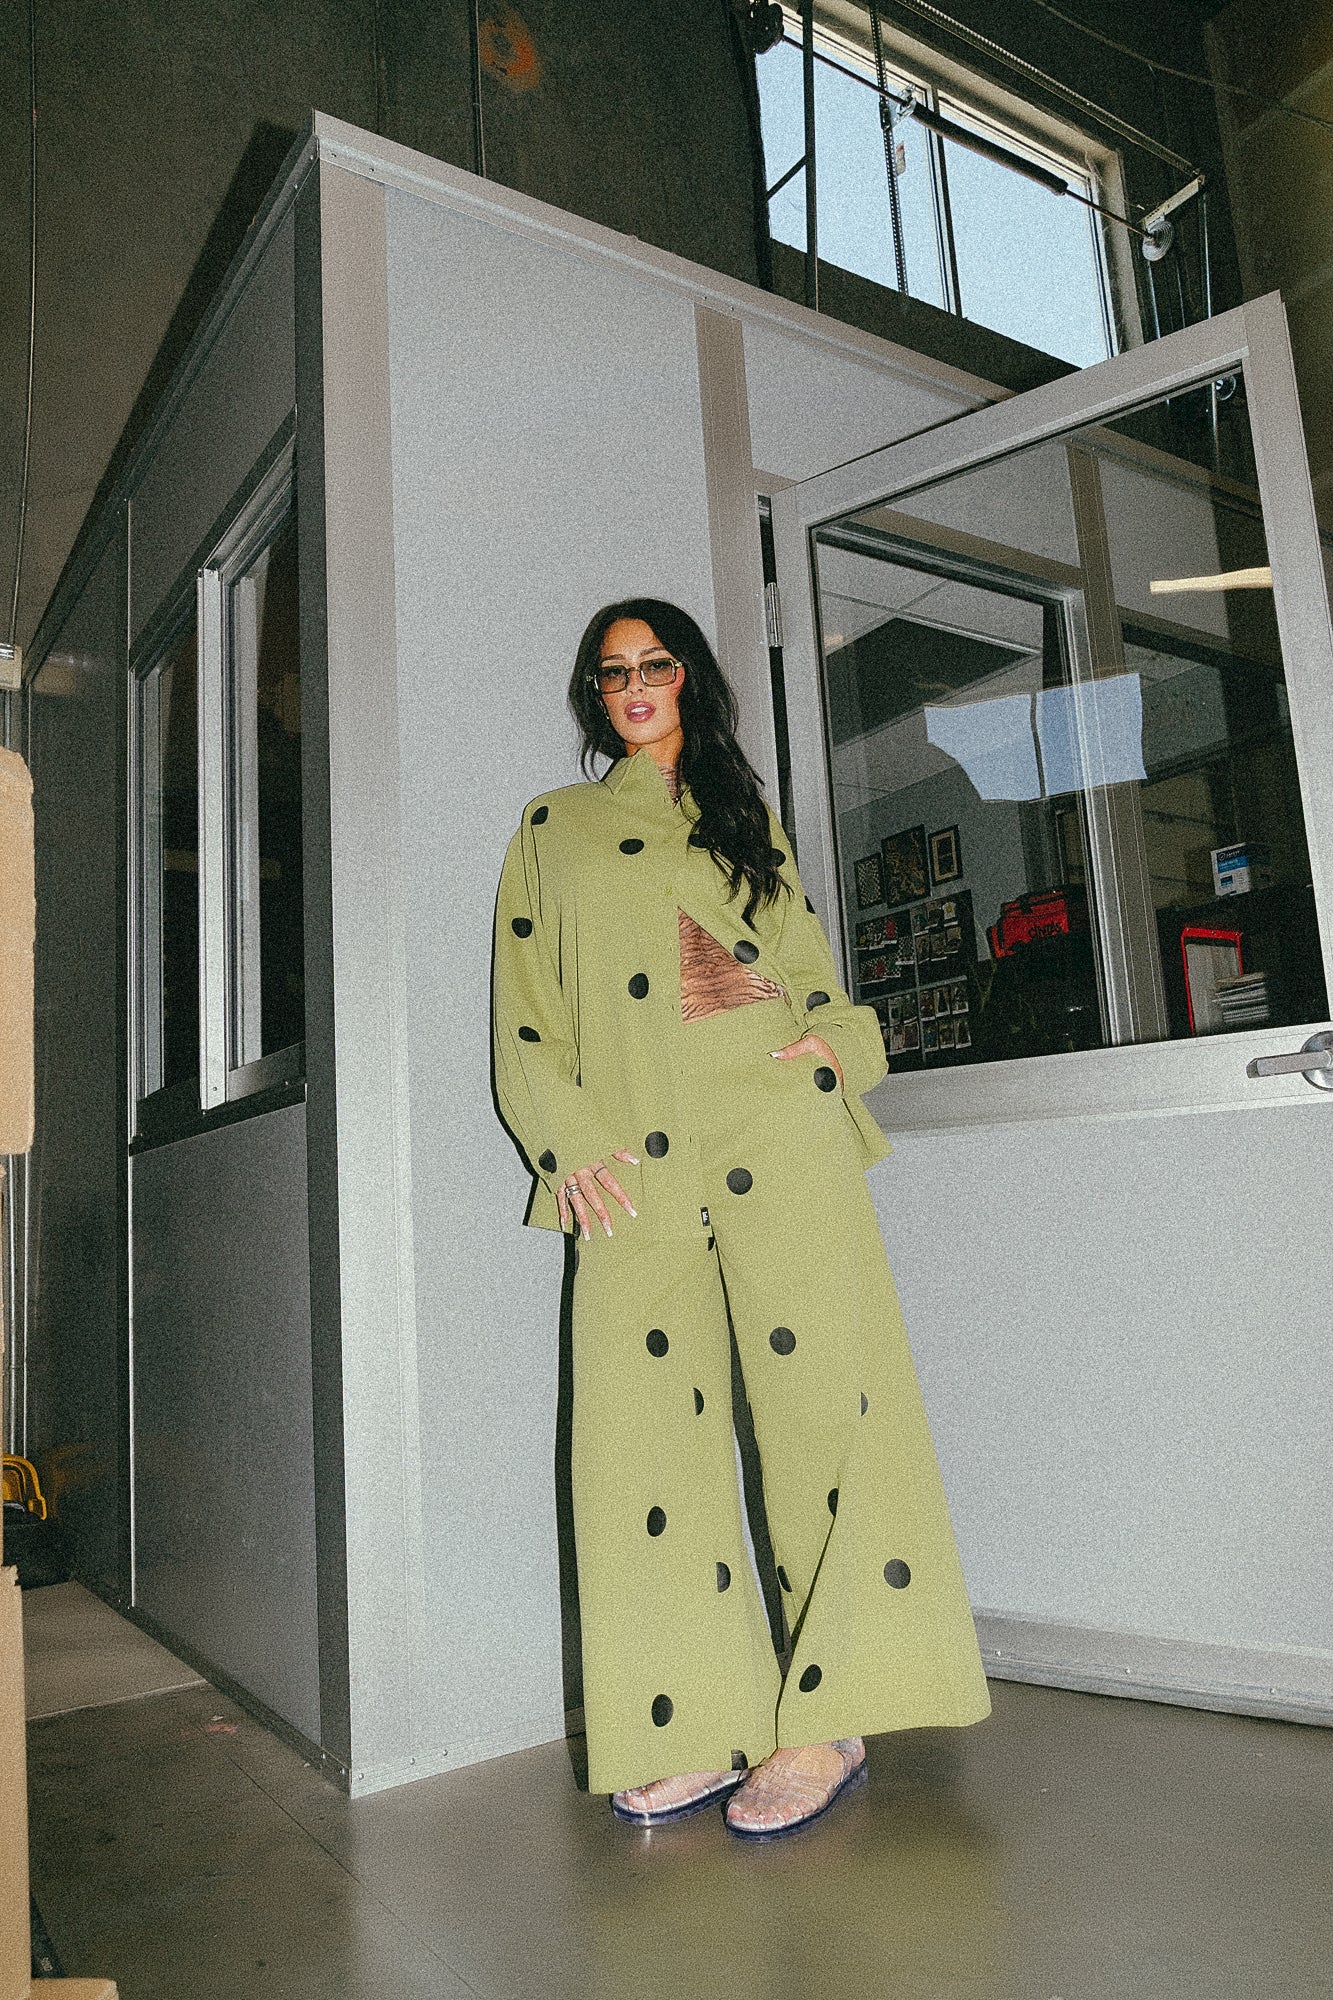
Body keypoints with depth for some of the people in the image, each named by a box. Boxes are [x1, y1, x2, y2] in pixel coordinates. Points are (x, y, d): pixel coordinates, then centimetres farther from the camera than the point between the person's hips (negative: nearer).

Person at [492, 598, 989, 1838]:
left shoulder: (746, 819, 21)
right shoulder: (549, 829, 19)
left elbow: (813, 973, 21)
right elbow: (524, 1013, 10)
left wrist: (841, 1044, 0)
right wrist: (567, 1141, -3)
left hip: (779, 1141, 0)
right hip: (633, 1166, 0)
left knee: (818, 1400, -6)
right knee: (644, 1430, -2)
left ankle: (824, 1720, 7)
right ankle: (704, 1730, 11)